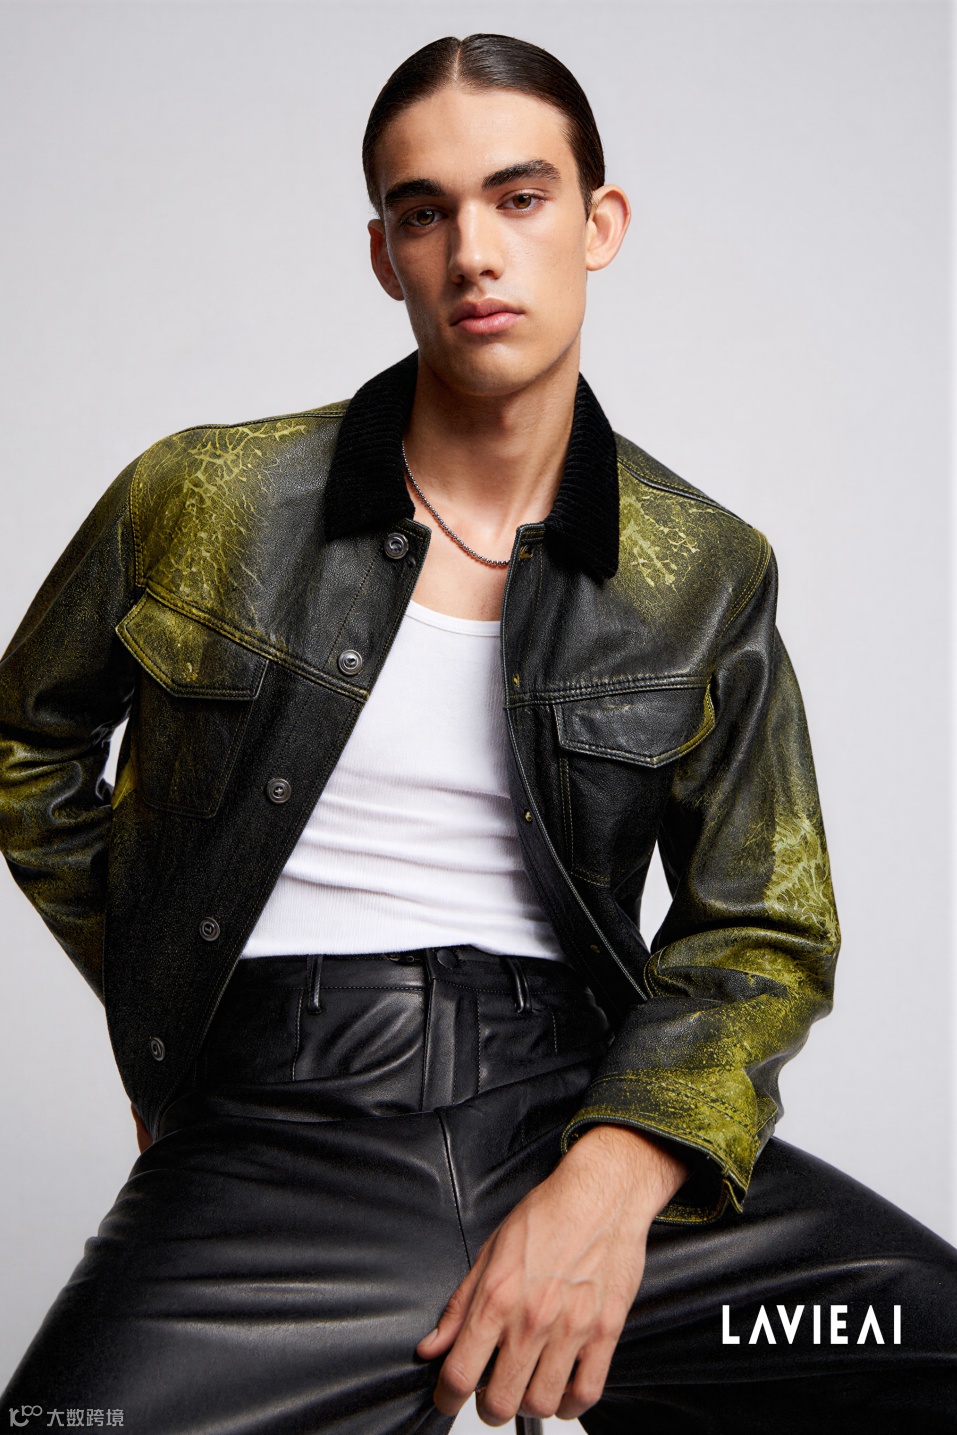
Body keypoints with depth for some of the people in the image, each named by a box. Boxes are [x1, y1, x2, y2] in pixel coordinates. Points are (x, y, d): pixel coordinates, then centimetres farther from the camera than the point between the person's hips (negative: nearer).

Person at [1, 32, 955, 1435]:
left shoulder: (707, 574, 6)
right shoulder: (202, 501, 3)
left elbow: (761, 932, 6)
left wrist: (615, 1178, -12)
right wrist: (163, 1002, 11)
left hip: (583, 1102, 2)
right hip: (283, 1135, -1)